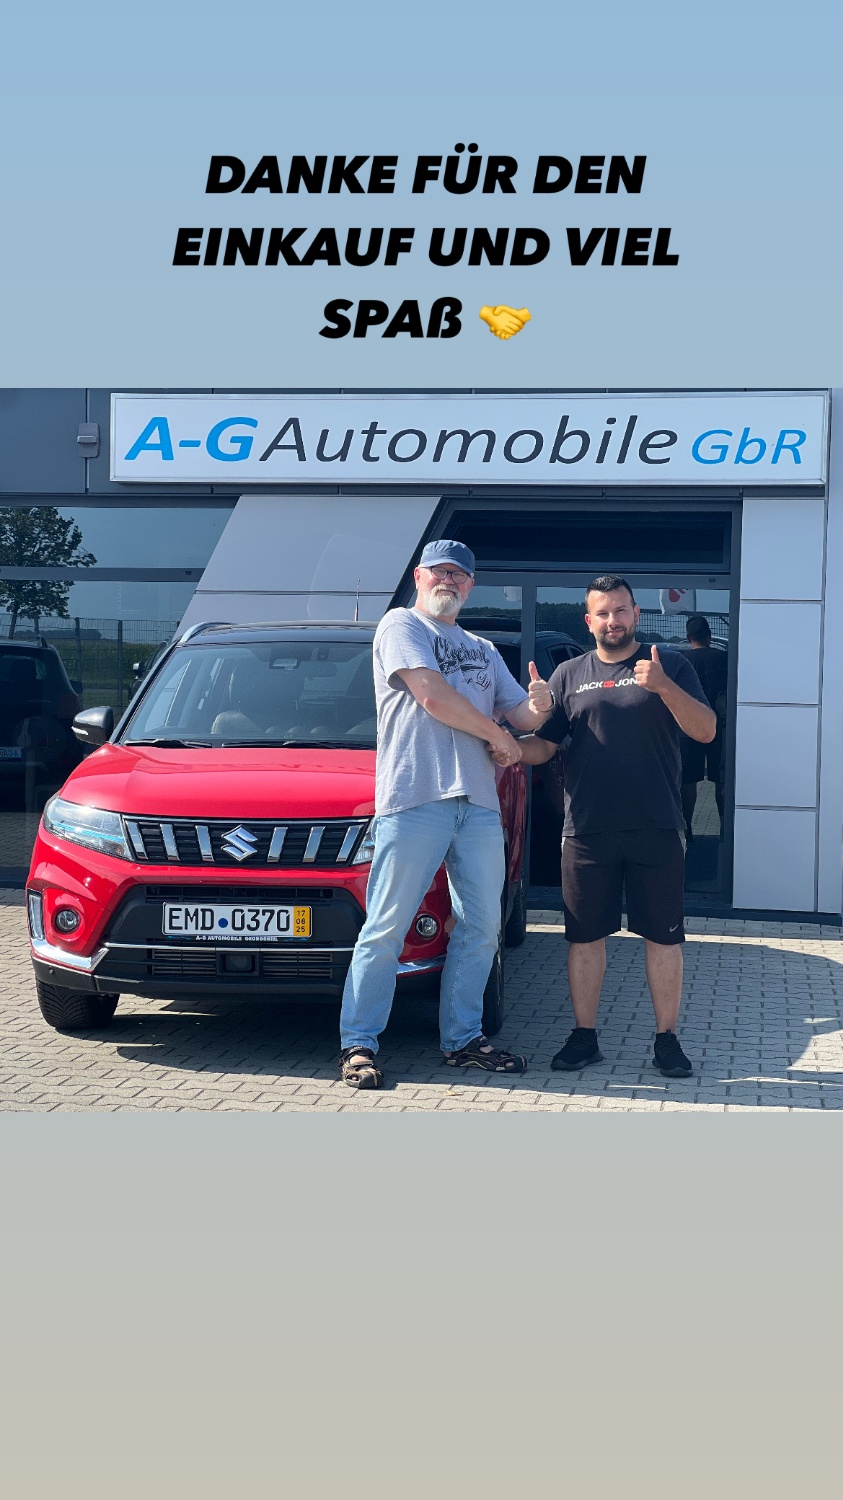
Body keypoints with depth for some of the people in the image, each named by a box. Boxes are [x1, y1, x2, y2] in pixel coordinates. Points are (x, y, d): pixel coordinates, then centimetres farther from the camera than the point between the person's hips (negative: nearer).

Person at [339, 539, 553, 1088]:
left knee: (481, 928, 8)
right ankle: (358, 1044, -1)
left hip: (479, 802, 7)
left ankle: (463, 1038, 18)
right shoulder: (401, 625, 5)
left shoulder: (483, 650, 26)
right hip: (415, 798, -7)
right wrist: (497, 734, -1)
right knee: (386, 930, -7)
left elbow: (522, 715, 22)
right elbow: (433, 697, -9)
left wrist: (538, 704, -2)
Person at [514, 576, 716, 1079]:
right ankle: (584, 1037, 17)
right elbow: (542, 745, 10)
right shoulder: (570, 675, 11)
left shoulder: (671, 664, 5)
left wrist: (664, 687, -19)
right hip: (586, 831, 2)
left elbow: (706, 730, -4)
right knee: (585, 936, 6)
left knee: (664, 936, 3)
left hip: (657, 830, -2)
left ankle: (667, 1039, 13)